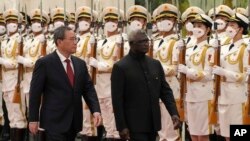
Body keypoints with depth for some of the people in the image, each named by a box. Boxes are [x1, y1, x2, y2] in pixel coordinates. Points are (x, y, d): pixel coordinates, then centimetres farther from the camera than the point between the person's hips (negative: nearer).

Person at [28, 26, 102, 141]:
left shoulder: (80, 64, 10)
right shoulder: (44, 63, -7)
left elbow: (88, 89, 7)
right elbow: (35, 93, -6)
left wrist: (96, 110, -9)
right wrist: (33, 119, -9)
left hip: (74, 122, 6)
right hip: (54, 122, -6)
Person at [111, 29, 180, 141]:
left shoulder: (155, 64, 10)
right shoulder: (120, 67, -7)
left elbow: (165, 91, 11)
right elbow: (117, 100, -9)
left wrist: (173, 113, -4)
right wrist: (121, 126, -13)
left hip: (153, 123, 6)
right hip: (135, 124, -5)